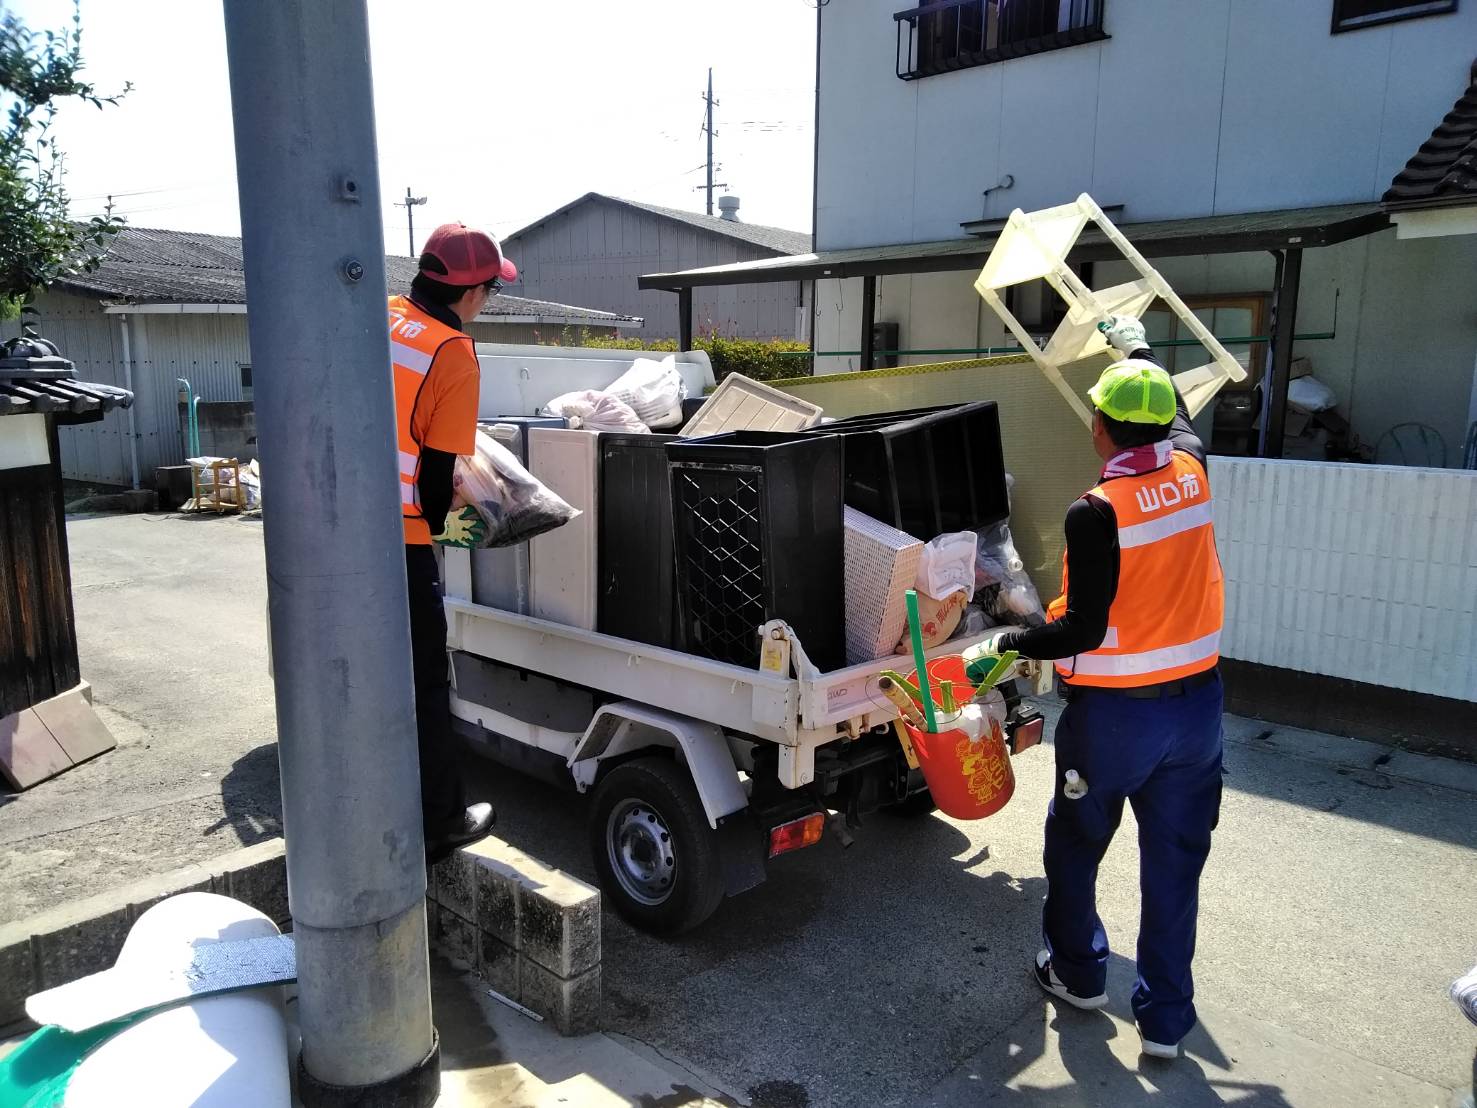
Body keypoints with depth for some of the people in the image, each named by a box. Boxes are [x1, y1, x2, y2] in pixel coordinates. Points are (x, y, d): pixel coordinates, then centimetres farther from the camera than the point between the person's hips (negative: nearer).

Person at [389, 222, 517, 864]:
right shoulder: (453, 353, -13)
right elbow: (438, 465, -12)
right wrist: (442, 523, 7)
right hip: (398, 544, -7)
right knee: (421, 685, 7)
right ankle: (438, 824, 20)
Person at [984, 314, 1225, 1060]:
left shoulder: (1098, 511, -21)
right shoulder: (1191, 472, -3)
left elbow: (1083, 630, -21)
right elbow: (1175, 415, 21)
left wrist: (1014, 643, -5)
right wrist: (1136, 347, 34)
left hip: (1114, 711, -5)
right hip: (1196, 701, 6)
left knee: (1074, 845, 18)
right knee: (1174, 861, 14)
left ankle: (1078, 972, 37)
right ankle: (1166, 1018, 26)